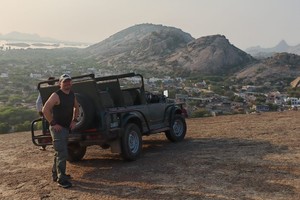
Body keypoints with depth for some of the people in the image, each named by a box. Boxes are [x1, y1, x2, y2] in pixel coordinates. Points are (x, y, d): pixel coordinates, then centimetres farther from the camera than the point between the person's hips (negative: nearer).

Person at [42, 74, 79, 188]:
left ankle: (56, 174, 33)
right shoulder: (56, 95, -16)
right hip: (57, 128, -8)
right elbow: (45, 110, -22)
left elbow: (76, 107, 24)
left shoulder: (72, 95, 7)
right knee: (62, 154, -11)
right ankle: (61, 179, -5)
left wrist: (74, 120, 12)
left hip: (66, 127, 8)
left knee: (60, 152, 19)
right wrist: (53, 123, -20)